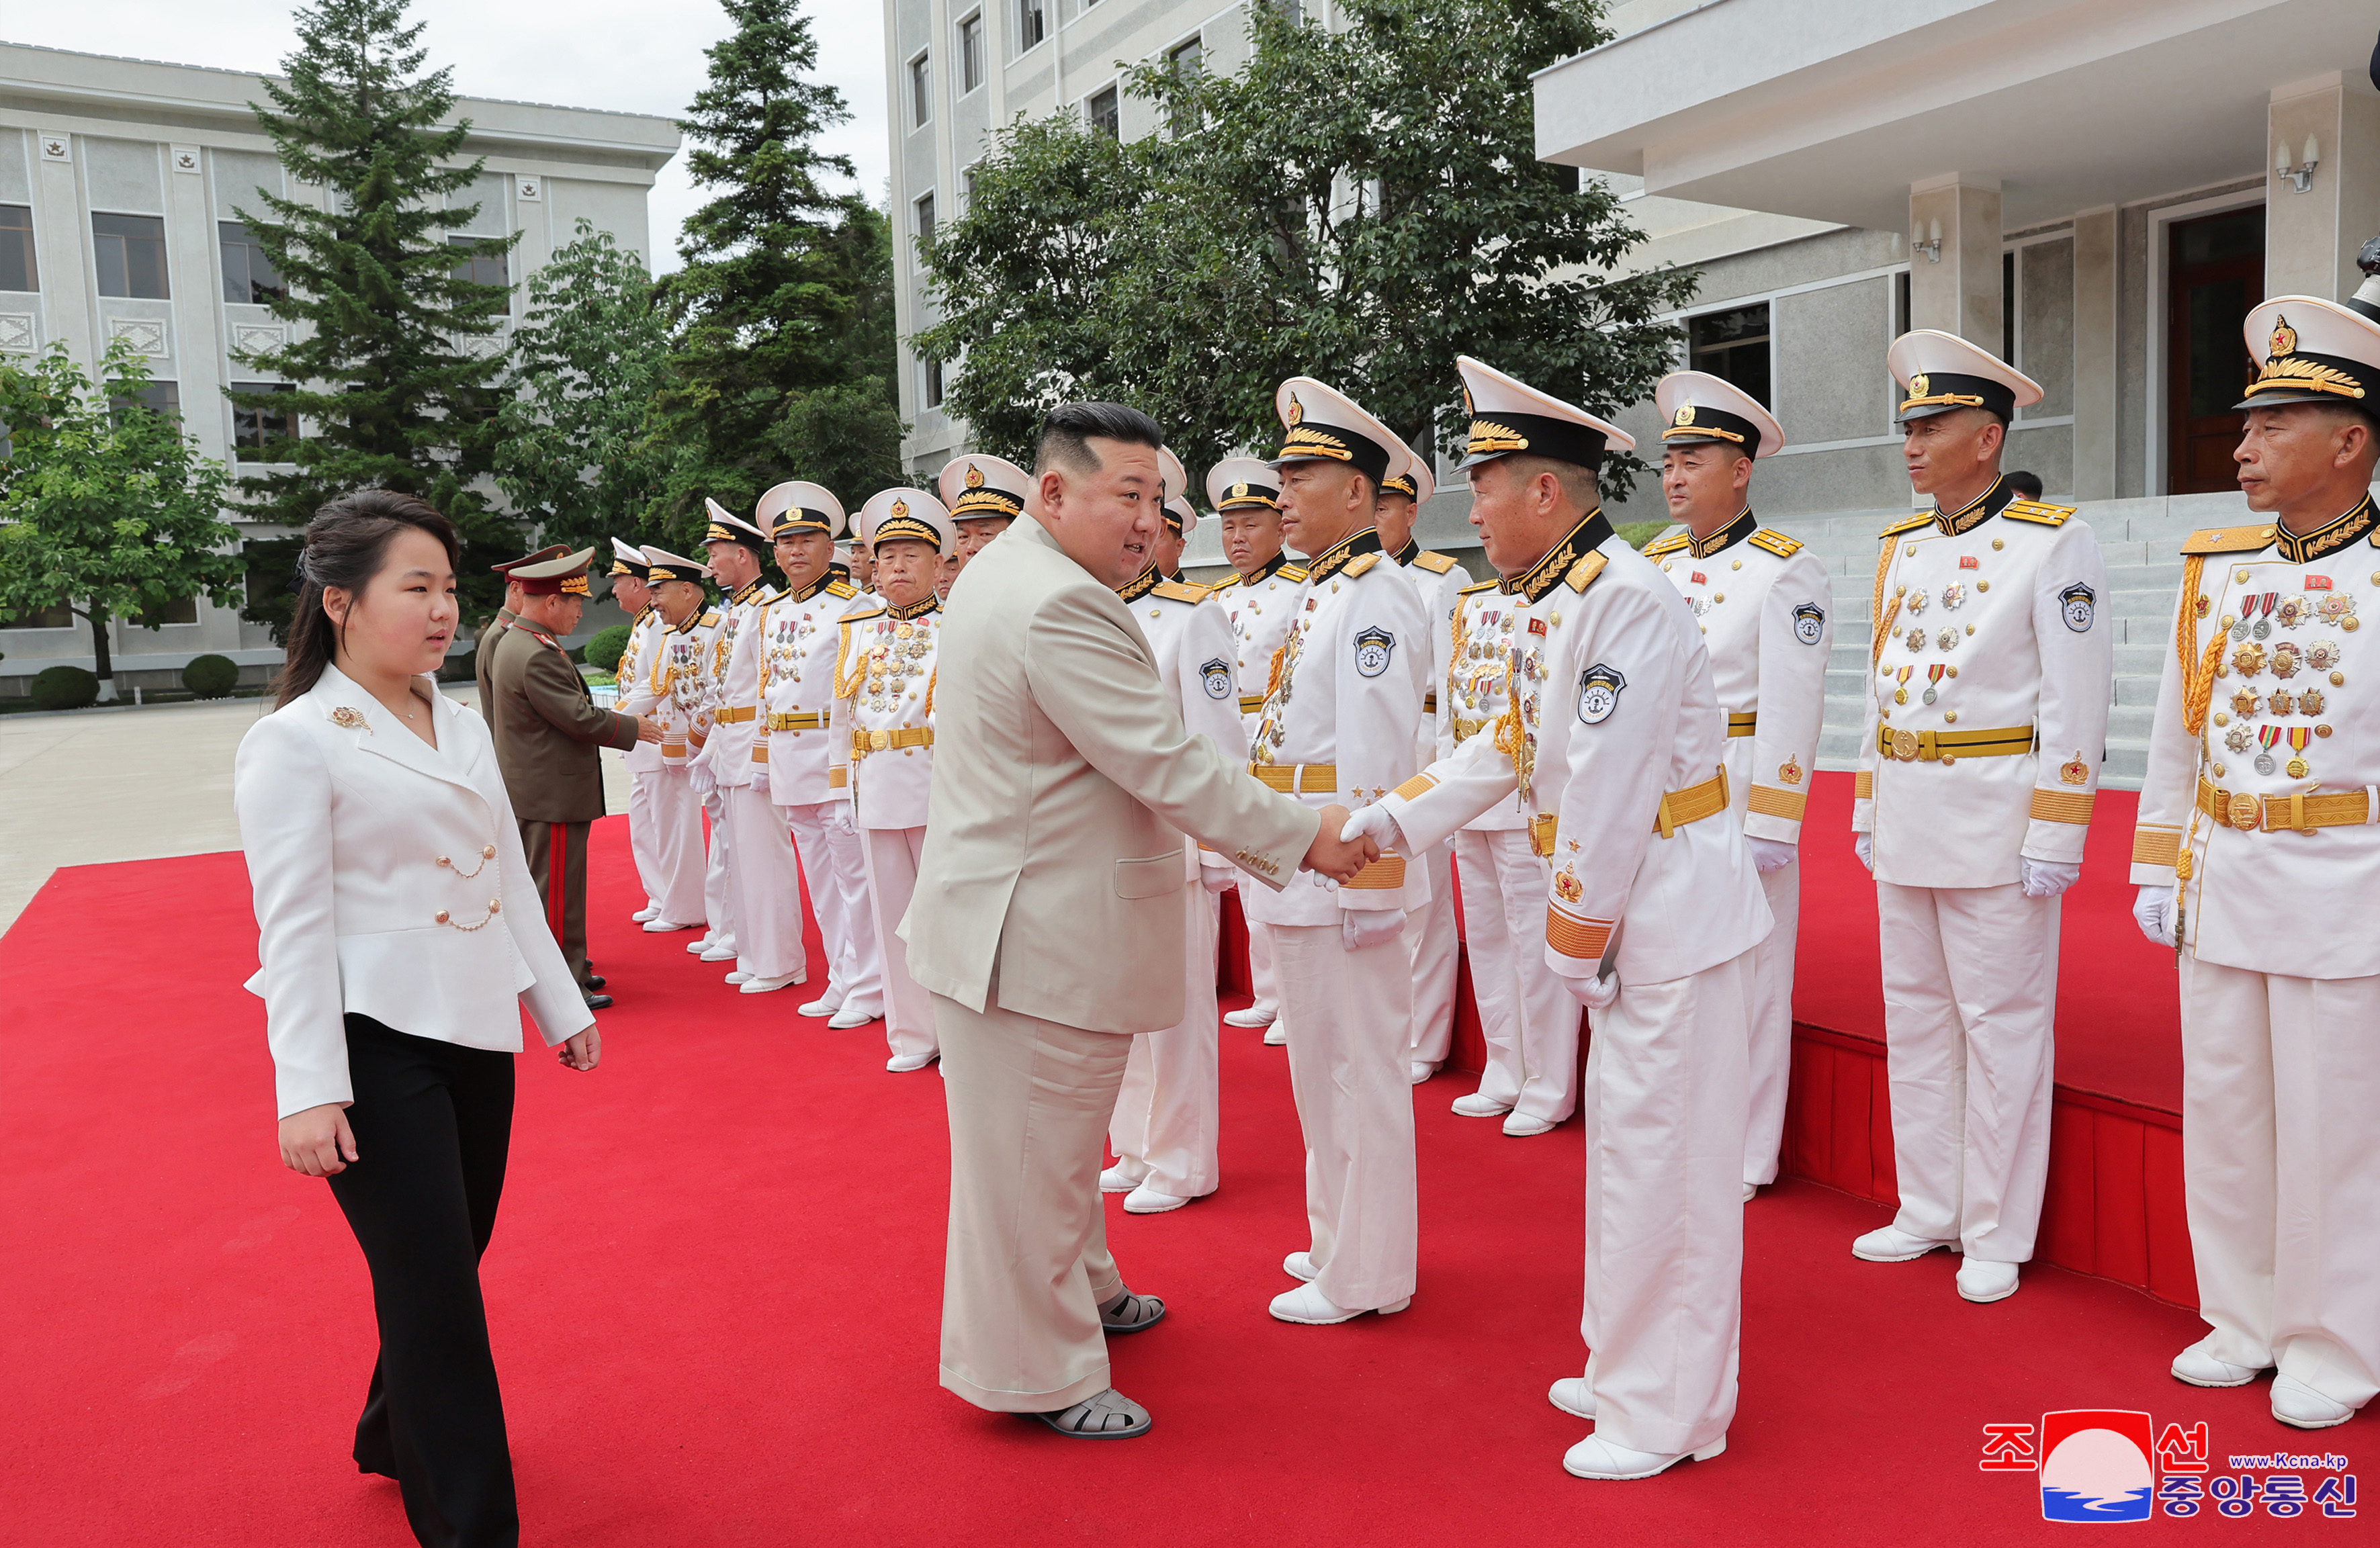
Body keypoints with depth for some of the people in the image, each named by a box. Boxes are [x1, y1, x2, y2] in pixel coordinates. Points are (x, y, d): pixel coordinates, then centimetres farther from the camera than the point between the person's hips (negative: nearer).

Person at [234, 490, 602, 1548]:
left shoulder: (463, 727, 10)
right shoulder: (294, 743, -10)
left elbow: (512, 883, 15)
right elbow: (293, 927, -13)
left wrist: (563, 1006, 17)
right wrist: (307, 1090, -17)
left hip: (476, 1032, 7)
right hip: (378, 1043, -6)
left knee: (448, 1259, 16)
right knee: (434, 1285, -3)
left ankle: (397, 1440, 41)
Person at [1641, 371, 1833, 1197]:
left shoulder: (1786, 570, -8)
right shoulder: (1654, 561, 12)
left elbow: (1792, 706, -13)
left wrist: (1771, 827, -17)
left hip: (1736, 801, -6)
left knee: (1746, 975, 3)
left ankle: (1743, 1159, 16)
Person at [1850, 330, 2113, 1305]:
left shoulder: (2054, 544, -7)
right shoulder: (1900, 548, 12)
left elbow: (2076, 701, -11)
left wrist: (2054, 838, -15)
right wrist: (1868, 810, 14)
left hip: (1995, 821, -7)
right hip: (1905, 822, 7)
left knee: (2001, 1028, 2)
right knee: (1915, 1017, 13)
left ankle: (1996, 1236, 15)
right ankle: (1928, 1212, 26)